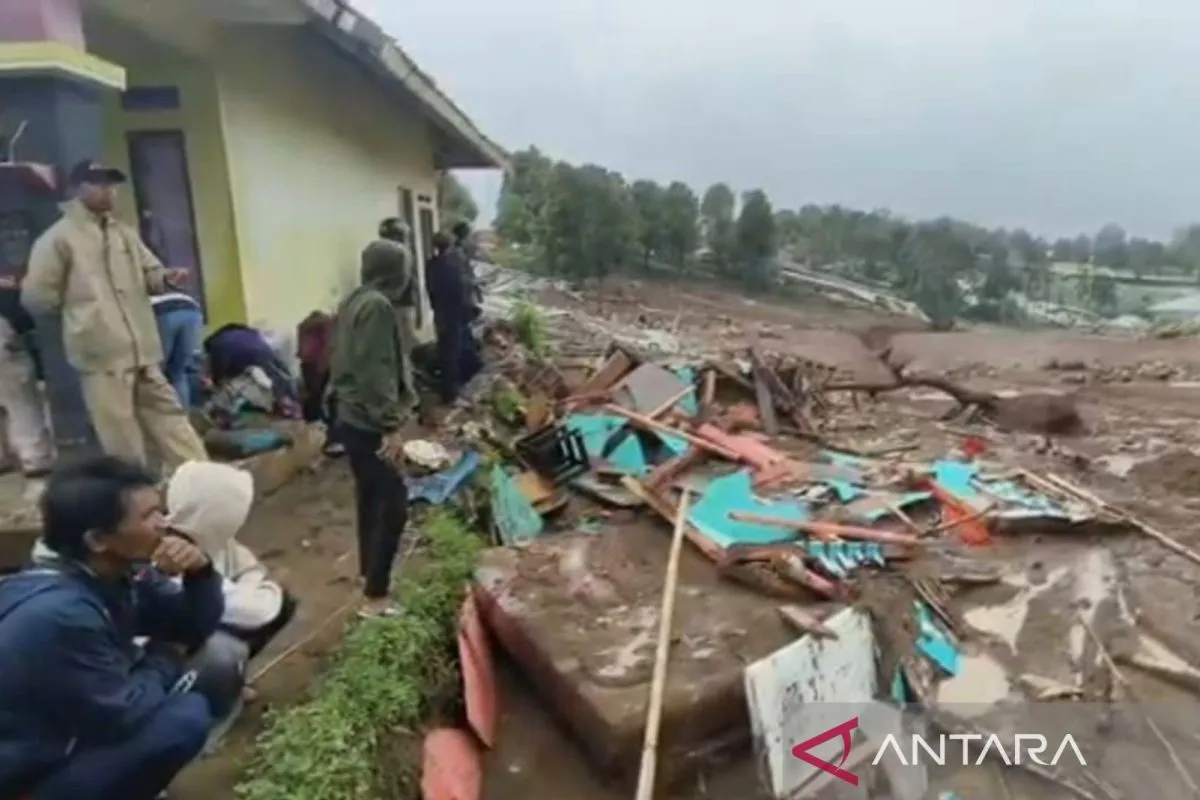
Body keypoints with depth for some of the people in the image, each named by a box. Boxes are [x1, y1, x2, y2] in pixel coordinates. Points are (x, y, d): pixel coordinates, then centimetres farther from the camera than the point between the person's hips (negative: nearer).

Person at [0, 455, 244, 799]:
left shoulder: (118, 571, -7)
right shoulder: (60, 614, -32)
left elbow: (195, 629, 0)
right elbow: (119, 717, -25)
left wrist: (199, 573, -19)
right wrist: (164, 660, -8)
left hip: (81, 729, 8)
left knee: (218, 658, -3)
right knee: (186, 718, -27)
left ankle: (115, 771, 9)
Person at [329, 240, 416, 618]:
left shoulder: (353, 301, 12)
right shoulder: (378, 306, -18)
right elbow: (376, 371, -24)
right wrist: (391, 427, -24)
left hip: (352, 418, 10)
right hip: (369, 424, -10)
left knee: (371, 498, 21)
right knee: (394, 506, -6)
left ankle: (368, 571, 36)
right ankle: (375, 597, -2)